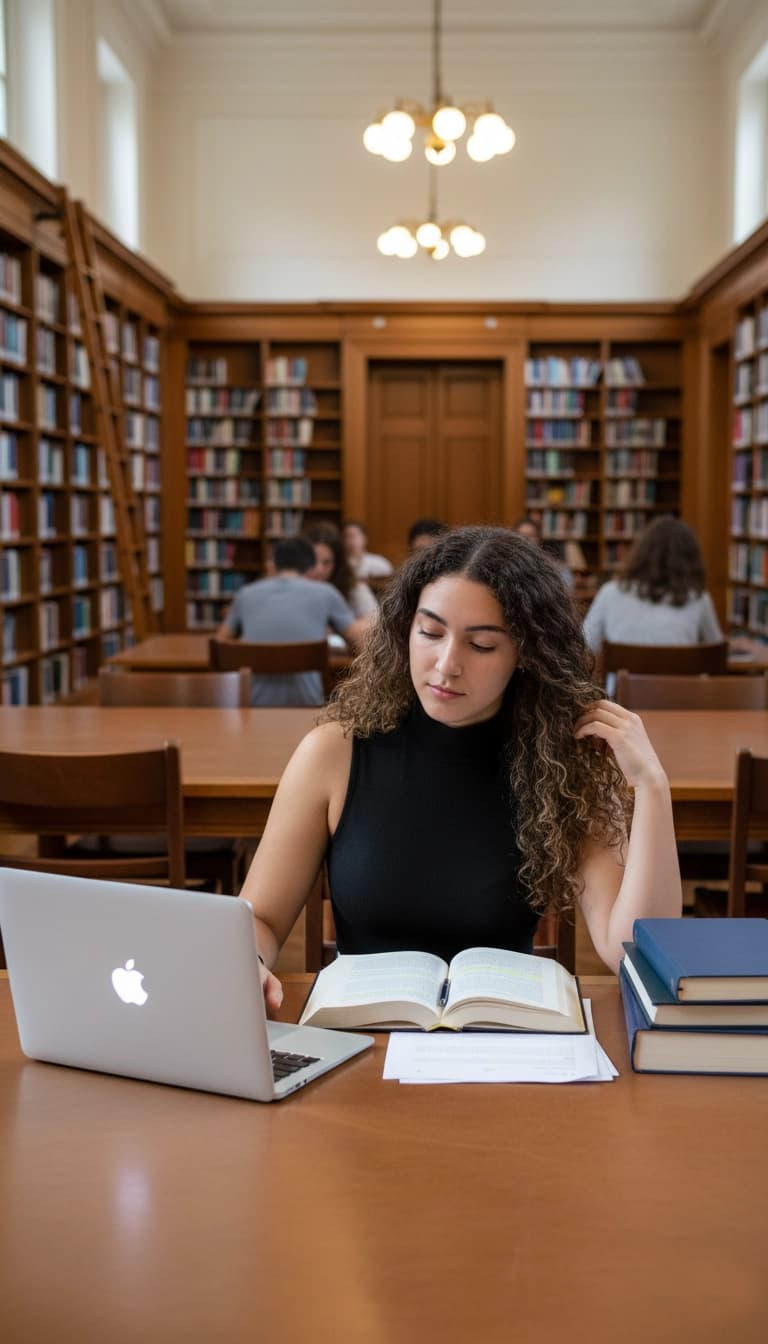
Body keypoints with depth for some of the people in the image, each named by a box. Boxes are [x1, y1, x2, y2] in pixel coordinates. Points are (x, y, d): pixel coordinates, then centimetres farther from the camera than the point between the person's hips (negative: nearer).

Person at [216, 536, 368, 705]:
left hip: (254, 704, 2)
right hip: (305, 704, -2)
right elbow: (360, 640, 10)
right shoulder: (325, 593, 4)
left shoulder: (246, 594, 10)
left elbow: (221, 639, 24)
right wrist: (366, 623, 33)